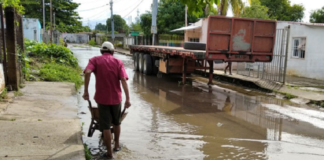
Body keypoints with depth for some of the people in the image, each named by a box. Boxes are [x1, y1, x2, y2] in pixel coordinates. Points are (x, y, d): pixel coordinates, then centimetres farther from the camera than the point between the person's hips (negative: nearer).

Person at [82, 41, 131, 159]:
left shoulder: (95, 60, 0)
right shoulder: (118, 62, 2)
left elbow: (87, 72, -21)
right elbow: (123, 80, -10)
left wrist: (86, 91, -16)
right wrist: (127, 98, -12)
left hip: (102, 98, -2)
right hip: (116, 98, 2)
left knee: (105, 126, 6)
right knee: (116, 122, 23)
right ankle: (117, 145, 37)